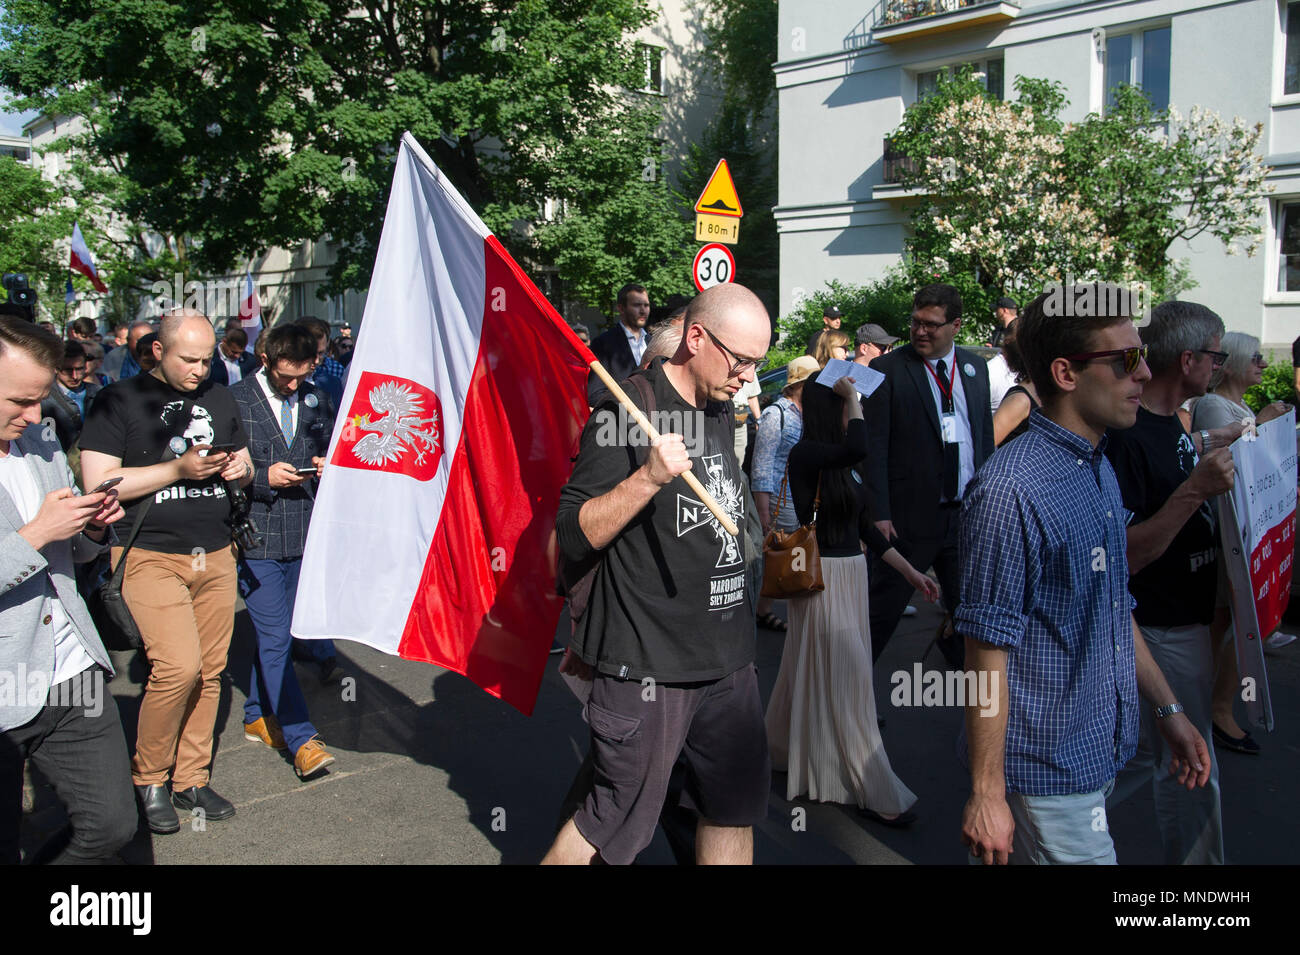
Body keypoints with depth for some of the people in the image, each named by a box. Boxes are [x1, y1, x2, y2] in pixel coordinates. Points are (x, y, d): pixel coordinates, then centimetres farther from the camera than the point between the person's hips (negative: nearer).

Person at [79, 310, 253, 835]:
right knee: (179, 666, -16)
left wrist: (240, 468, 0)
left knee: (208, 671, 6)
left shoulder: (220, 398, 15)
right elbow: (99, 483, -9)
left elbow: (243, 463, 24)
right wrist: (179, 468, -16)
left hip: (216, 555, 5)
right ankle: (148, 779, 6)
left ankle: (191, 779, 21)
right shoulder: (118, 400, -2)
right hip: (150, 555, -5)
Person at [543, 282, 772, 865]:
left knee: (736, 810, 14)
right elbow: (573, 537, -19)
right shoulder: (627, 412, -13)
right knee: (614, 825, 3)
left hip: (727, 656, 8)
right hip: (646, 662, -8)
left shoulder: (720, 409, 12)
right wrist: (648, 478, -30)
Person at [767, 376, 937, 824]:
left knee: (817, 673, 18)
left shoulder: (842, 464, 11)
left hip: (851, 574, 8)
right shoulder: (805, 454, -14)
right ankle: (875, 792, 5)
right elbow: (858, 448, -35)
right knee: (845, 680, -3)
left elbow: (865, 527, 15)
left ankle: (787, 750, 36)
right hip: (822, 579, -8)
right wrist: (852, 396, -19)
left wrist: (911, 572, 14)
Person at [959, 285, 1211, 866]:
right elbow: (988, 647, -22)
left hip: (1099, 752, 9)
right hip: (1047, 772, -9)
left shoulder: (1099, 469, 8)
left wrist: (1167, 709, 18)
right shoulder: (1012, 489, -23)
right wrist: (987, 795, -19)